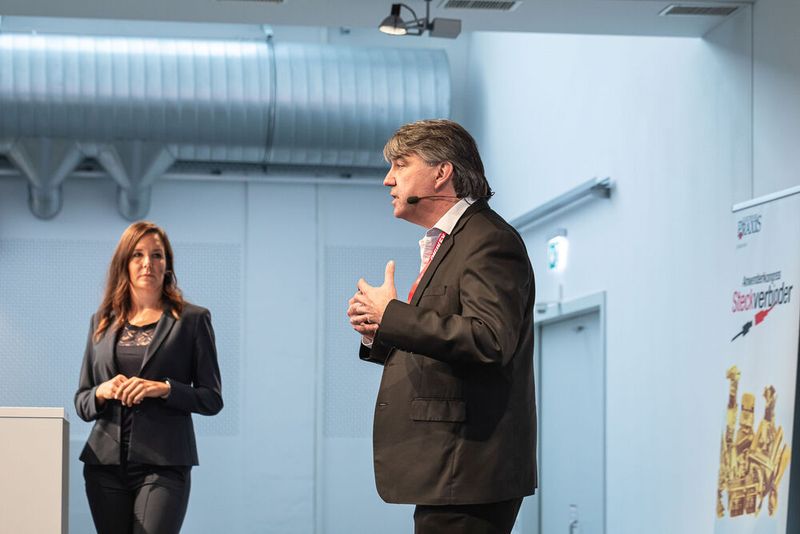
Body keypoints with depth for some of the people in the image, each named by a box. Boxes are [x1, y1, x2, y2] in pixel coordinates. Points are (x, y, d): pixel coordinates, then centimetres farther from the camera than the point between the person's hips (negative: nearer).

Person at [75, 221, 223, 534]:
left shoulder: (192, 319, 4)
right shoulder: (102, 322, 14)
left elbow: (212, 399, 2)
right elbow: (81, 404, 15)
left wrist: (164, 388, -14)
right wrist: (103, 391, -7)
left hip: (163, 465, -4)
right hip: (106, 463, 4)